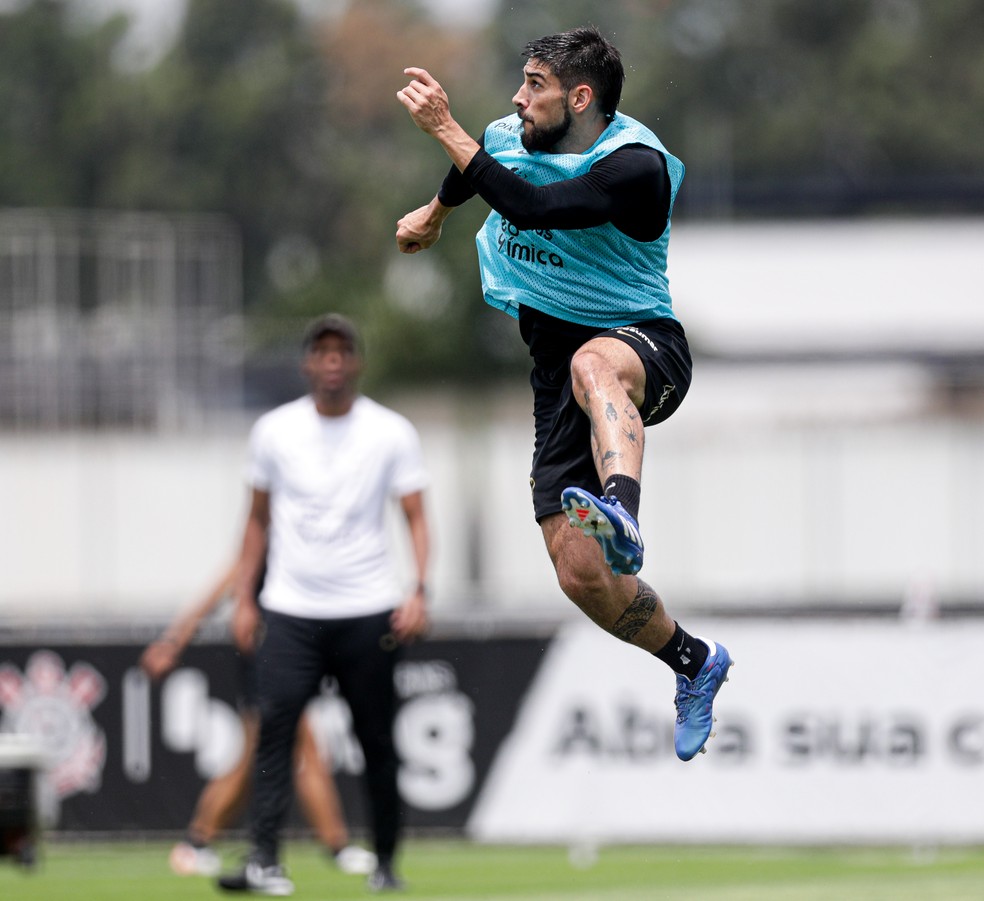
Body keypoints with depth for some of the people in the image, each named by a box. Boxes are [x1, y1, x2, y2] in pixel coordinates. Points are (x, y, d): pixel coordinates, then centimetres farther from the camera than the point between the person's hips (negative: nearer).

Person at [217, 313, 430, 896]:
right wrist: (245, 598, 9)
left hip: (369, 613, -1)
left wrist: (419, 592, -14)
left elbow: (416, 519, 0)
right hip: (291, 611, 1)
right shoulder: (275, 431, 7)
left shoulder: (392, 432, 2)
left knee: (378, 739, 4)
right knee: (275, 725, -15)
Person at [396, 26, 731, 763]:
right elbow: (476, 176, 33)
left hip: (645, 345, -7)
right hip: (558, 363, 7)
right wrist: (433, 217, 51)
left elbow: (532, 208, -32)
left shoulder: (636, 165, -18)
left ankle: (622, 515, -73)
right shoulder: (510, 140, 6)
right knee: (581, 576, -5)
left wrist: (446, 129, -29)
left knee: (594, 364, -46)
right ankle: (693, 663, 20)